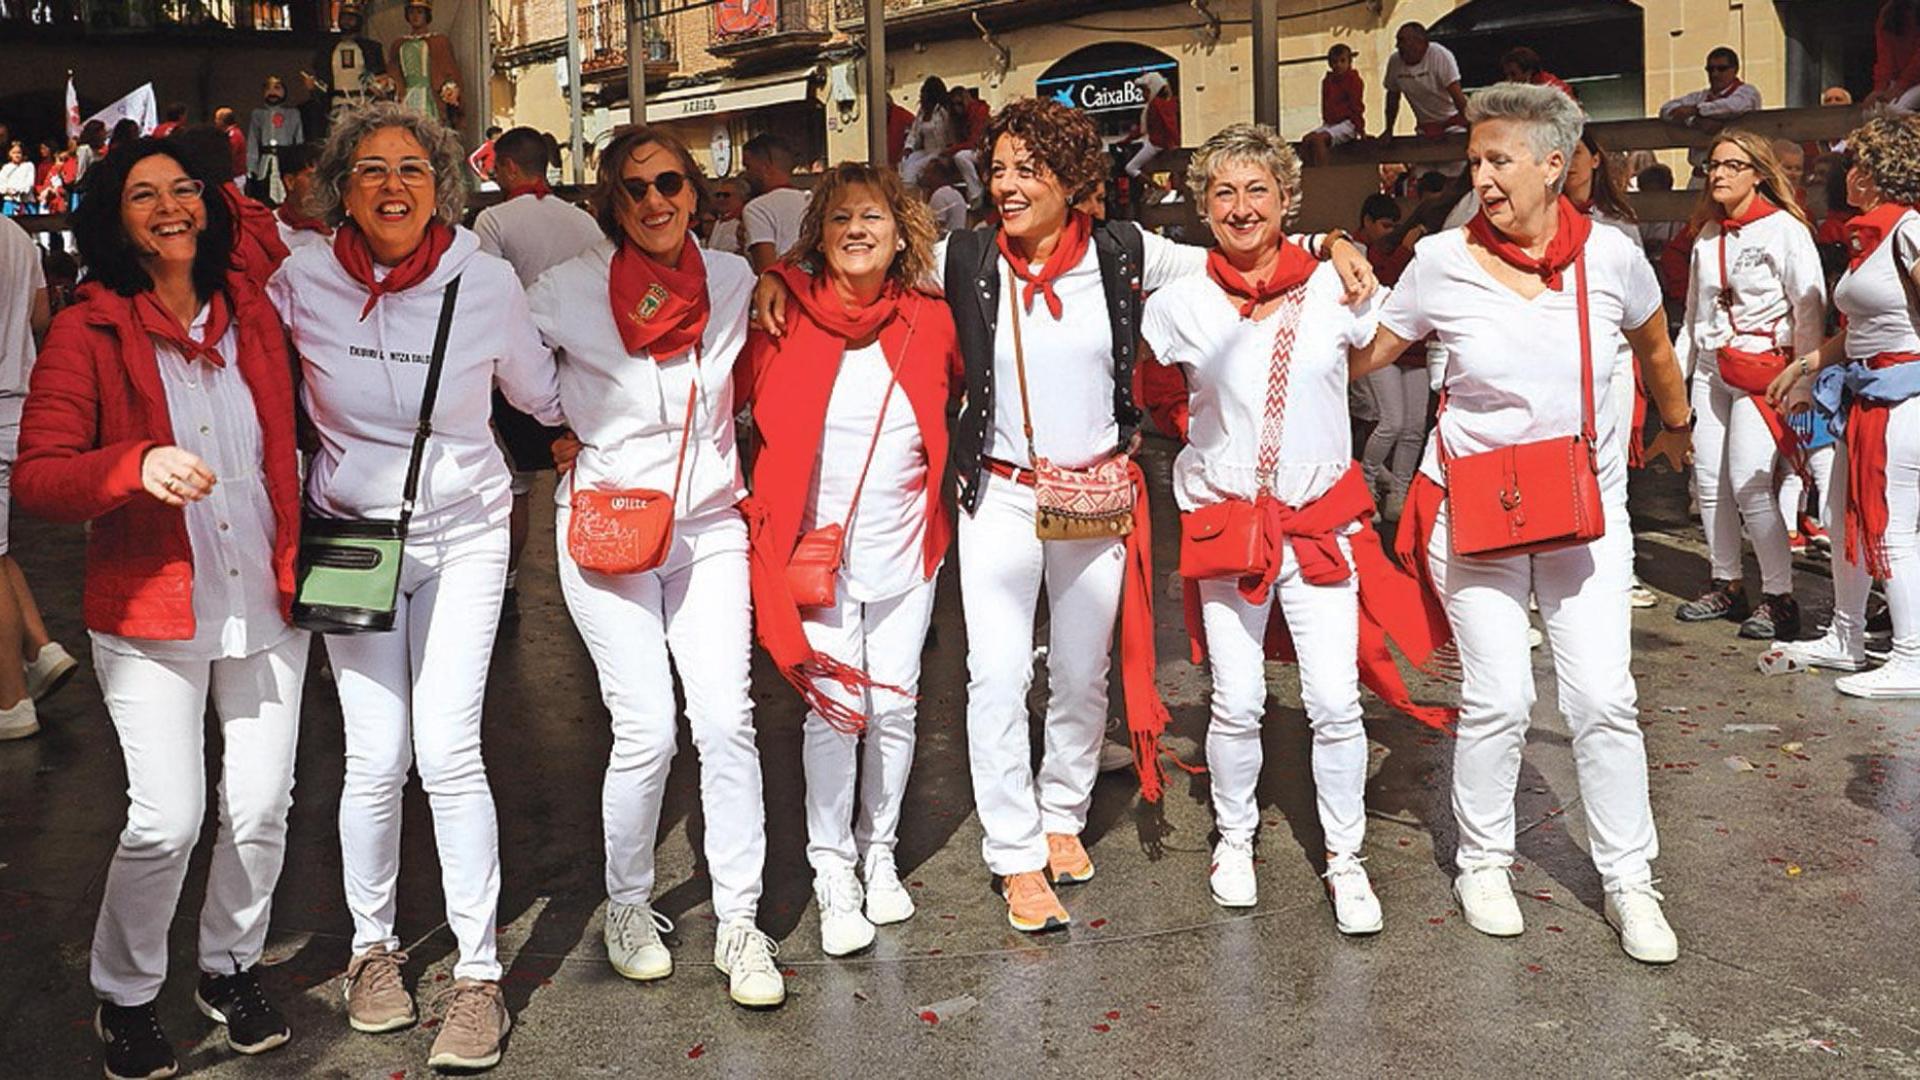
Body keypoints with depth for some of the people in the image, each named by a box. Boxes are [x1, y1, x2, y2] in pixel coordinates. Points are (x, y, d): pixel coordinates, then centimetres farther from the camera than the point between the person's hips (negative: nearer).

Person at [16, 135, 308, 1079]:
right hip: (150, 613, -4)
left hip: (265, 605, 4)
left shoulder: (251, 314, 9)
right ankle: (123, 997, 18)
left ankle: (231, 969, 31)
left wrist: (299, 560, 11)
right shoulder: (86, 334, -4)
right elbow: (35, 479, -10)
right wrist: (137, 466, -26)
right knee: (168, 818, -7)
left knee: (262, 806, 6)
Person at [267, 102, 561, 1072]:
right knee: (375, 757, -1)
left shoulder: (485, 280, -8)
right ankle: (372, 947, 22)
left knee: (447, 751, -9)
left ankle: (479, 972, 4)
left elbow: (539, 392, 10)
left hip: (462, 533, -1)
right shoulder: (301, 283, -7)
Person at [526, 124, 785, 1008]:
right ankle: (627, 907, 18)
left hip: (709, 523, 3)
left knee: (727, 721, -5)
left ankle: (739, 924, 6)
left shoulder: (733, 281, 2)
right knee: (647, 731, -6)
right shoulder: (569, 290, -8)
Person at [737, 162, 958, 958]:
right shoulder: (785, 316, -6)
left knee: (895, 706, 8)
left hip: (904, 546, 2)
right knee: (833, 708, -2)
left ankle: (880, 855, 25)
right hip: (816, 545, -2)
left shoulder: (930, 322, 0)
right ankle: (833, 871, 12)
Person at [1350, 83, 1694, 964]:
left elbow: (1653, 346, 16)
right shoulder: (1443, 262, -8)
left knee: (1604, 698, -2)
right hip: (1474, 504, -1)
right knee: (1498, 698, -2)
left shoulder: (1610, 257, -5)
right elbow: (1366, 357, 3)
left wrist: (1675, 430, 30)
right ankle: (1482, 863, 20)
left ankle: (1628, 881, 14)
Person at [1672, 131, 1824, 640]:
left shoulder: (1784, 229, -7)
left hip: (1761, 371, -7)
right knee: (1708, 481, 6)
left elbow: (1810, 307, -9)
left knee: (1749, 485, -12)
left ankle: (1779, 597, -3)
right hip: (1711, 369, 7)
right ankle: (1726, 585, 18)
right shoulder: (1708, 233, 13)